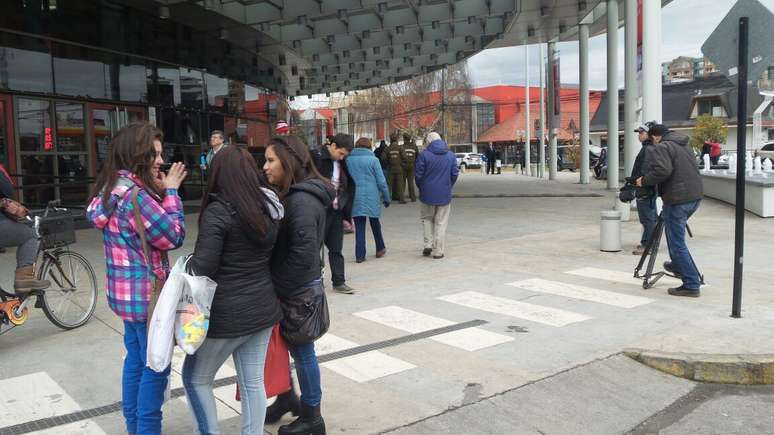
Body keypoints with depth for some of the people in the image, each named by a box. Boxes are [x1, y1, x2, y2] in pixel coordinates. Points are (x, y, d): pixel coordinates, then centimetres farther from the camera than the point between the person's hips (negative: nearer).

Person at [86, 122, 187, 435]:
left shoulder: (113, 188, 8)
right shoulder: (136, 194, -23)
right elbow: (173, 235, -18)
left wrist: (159, 192, 3)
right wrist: (170, 191, -11)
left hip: (127, 291, 10)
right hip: (146, 292, -10)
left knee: (136, 359, 20)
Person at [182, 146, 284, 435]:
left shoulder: (218, 211, -17)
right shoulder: (270, 207, 2)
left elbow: (202, 267, -17)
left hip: (228, 314, -6)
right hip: (264, 308, 6)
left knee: (196, 378, 15)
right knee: (253, 382, 14)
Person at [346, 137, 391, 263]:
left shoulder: (348, 159, 0)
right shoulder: (373, 159, -6)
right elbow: (381, 181, -4)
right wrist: (386, 198, 6)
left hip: (355, 198, 1)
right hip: (372, 197, -1)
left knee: (359, 227, 6)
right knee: (375, 223, 17)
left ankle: (360, 255, 4)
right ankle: (380, 249, 30)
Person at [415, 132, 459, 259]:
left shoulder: (424, 155, -9)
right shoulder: (451, 155, 2)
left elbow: (419, 175, -7)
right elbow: (455, 174, 2)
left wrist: (421, 188, 10)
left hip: (428, 193, -2)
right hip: (445, 194, 2)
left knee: (427, 218, 19)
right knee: (441, 222, 7)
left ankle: (428, 244, 7)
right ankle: (438, 251, 7)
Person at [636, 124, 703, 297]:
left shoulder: (660, 148, -8)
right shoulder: (685, 145, 19)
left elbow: (662, 171, -23)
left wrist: (644, 180, -8)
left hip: (677, 199, -9)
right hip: (696, 196, 9)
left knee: (677, 243, -2)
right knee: (674, 233, 30)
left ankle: (691, 285, -1)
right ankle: (678, 265, 38)